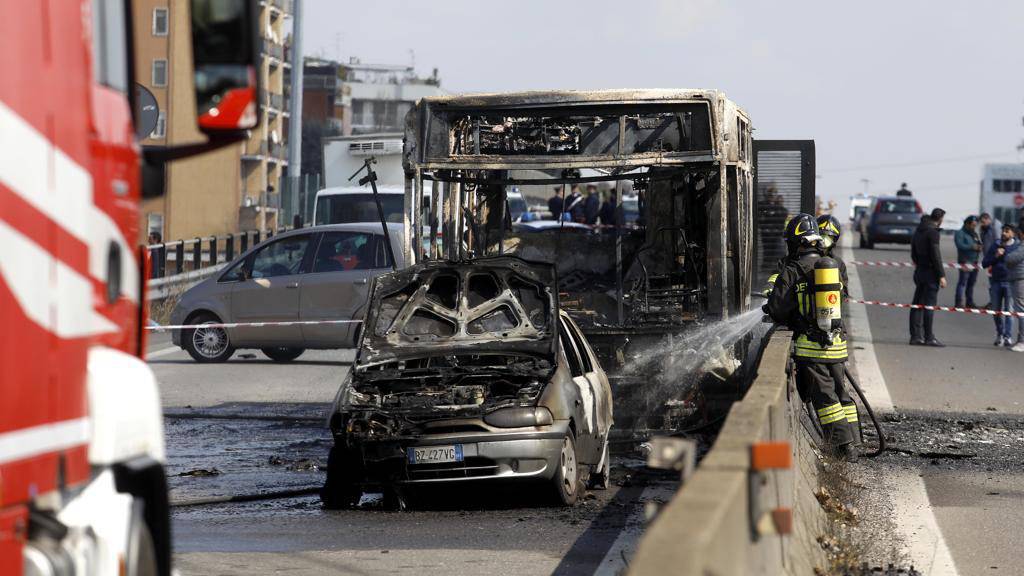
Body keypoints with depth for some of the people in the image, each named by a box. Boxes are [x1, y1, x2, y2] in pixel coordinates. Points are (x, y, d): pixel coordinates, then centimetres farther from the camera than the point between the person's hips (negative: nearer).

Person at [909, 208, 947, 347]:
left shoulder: (918, 230, 13)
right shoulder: (932, 232, -14)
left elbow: (913, 253, 19)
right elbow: (935, 255, -18)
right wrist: (941, 275, -17)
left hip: (919, 272, 8)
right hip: (930, 272, -8)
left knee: (918, 305, 10)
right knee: (929, 305, -5)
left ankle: (916, 336, 12)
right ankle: (929, 337, -5)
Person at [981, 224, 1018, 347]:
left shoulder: (1018, 246, 0)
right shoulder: (995, 246, 10)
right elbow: (984, 263, 7)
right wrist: (995, 256, -8)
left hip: (1010, 282, -4)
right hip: (995, 282, 4)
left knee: (1009, 310, -7)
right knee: (996, 310, 9)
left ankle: (1007, 337, -5)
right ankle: (999, 335, 24)